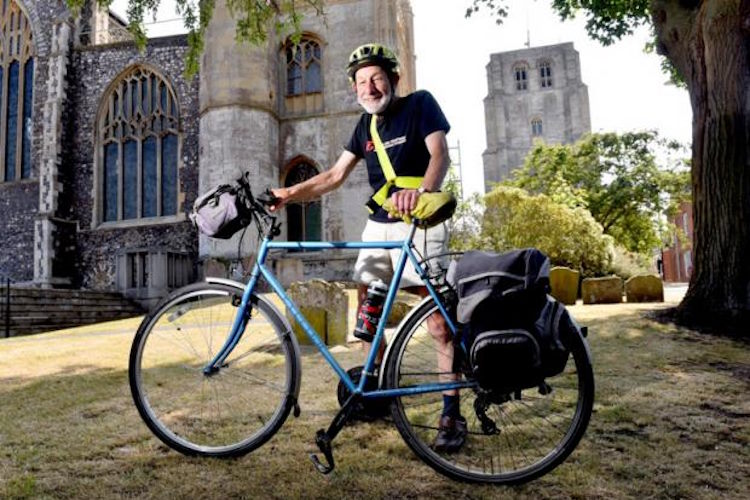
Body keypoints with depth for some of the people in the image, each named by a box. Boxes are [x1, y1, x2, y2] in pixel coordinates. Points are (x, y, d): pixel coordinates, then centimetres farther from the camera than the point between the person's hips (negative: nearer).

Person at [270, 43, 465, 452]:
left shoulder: (419, 104, -2)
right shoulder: (366, 124, 15)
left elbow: (440, 154, -17)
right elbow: (335, 176, 13)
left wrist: (421, 191, -38)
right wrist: (292, 193, -1)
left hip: (418, 224, -6)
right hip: (378, 225, 7)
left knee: (437, 317, -11)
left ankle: (452, 414, -4)